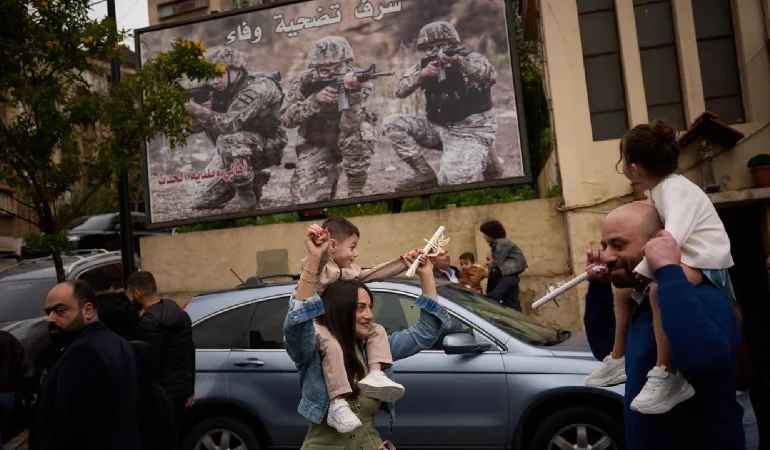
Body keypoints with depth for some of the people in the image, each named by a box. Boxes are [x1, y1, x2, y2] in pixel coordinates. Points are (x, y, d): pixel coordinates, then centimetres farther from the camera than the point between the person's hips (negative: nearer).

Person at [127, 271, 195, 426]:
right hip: (180, 388, 8)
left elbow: (149, 364, -22)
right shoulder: (181, 314, 8)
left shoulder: (149, 323, -20)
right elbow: (190, 353, 13)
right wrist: (190, 389, 20)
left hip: (161, 392, -8)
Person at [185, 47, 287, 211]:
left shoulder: (259, 87, -22)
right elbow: (197, 126, -2)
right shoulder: (221, 90, 0)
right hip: (237, 151, 8)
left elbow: (230, 124, -31)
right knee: (201, 200, 0)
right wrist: (185, 106, -21)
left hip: (268, 146, -7)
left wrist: (198, 109, -39)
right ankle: (252, 179, 18)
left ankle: (246, 195, -18)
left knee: (228, 140, -38)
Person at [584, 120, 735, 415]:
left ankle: (668, 377, -31)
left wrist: (636, 271, -30)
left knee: (658, 288, -38)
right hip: (684, 261, 11)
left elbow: (670, 241, -34)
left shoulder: (676, 189, -20)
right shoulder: (659, 189, 9)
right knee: (624, 289, 16)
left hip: (707, 263, -11)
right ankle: (619, 360, 26)